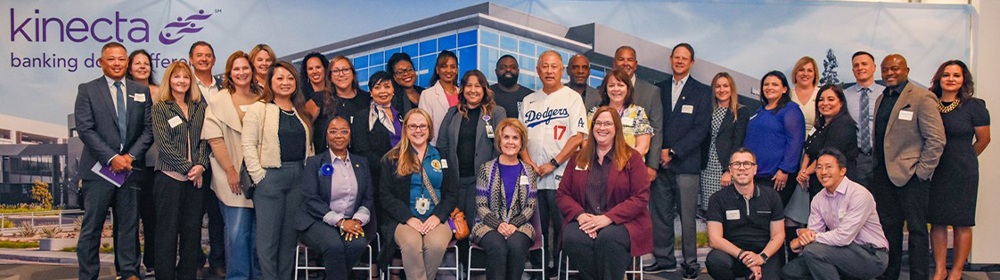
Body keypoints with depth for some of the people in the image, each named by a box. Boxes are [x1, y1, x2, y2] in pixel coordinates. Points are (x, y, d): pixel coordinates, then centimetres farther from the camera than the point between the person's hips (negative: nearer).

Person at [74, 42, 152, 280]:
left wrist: (131, 156, -7)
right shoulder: (87, 90, 3)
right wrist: (112, 158, -14)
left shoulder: (141, 91, 11)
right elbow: (85, 129, -6)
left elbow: (149, 129, 6)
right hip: (99, 170, -2)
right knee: (91, 227, 2)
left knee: (129, 225, 9)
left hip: (131, 168, 3)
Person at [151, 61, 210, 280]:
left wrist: (201, 165, -7)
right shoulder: (160, 107, 2)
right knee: (167, 231, 1)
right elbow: (163, 143, -6)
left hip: (195, 178, 4)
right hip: (169, 177, -4)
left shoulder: (199, 108, 13)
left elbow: (205, 140, 9)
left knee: (192, 230, 6)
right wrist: (187, 168, -11)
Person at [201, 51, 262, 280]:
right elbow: (214, 138, -4)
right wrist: (231, 170, -11)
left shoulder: (262, 101, 11)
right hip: (233, 176, -3)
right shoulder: (219, 101, 2)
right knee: (237, 232, -5)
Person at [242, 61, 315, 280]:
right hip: (270, 177, -5)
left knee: (290, 235, 10)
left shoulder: (302, 112, 15)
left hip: (299, 177, 5)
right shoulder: (258, 109, -1)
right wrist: (259, 177, -13)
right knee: (268, 237, -2)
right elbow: (248, 145, -8)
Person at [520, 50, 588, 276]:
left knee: (562, 228, -3)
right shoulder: (528, 101, 16)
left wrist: (553, 163, -12)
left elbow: (578, 137, -7)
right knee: (536, 229, 8)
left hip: (561, 177, -4)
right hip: (532, 176, 4)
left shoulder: (572, 98, 2)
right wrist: (528, 162, -2)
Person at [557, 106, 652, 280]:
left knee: (608, 238, -37)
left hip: (621, 222, -2)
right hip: (583, 221, 2)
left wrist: (608, 218, -14)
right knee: (572, 238, -33)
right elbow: (563, 194, 13)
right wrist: (580, 215, -9)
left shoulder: (632, 158, 9)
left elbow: (640, 197, -2)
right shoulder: (578, 159, 19)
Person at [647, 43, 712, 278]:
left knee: (687, 216, -2)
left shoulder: (702, 91, 6)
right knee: (659, 214, 5)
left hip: (686, 164, -3)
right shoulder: (658, 89, 15)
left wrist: (673, 151, -10)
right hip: (659, 162, 3)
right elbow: (652, 124, 13)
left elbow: (702, 128, -3)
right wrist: (657, 153, -3)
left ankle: (690, 262, 8)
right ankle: (664, 259, 16)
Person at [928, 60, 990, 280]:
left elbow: (983, 140, 5)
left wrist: (962, 160, 13)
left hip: (962, 173, -2)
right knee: (937, 222, 6)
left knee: (961, 224, 4)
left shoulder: (974, 106, -5)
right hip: (933, 171, 3)